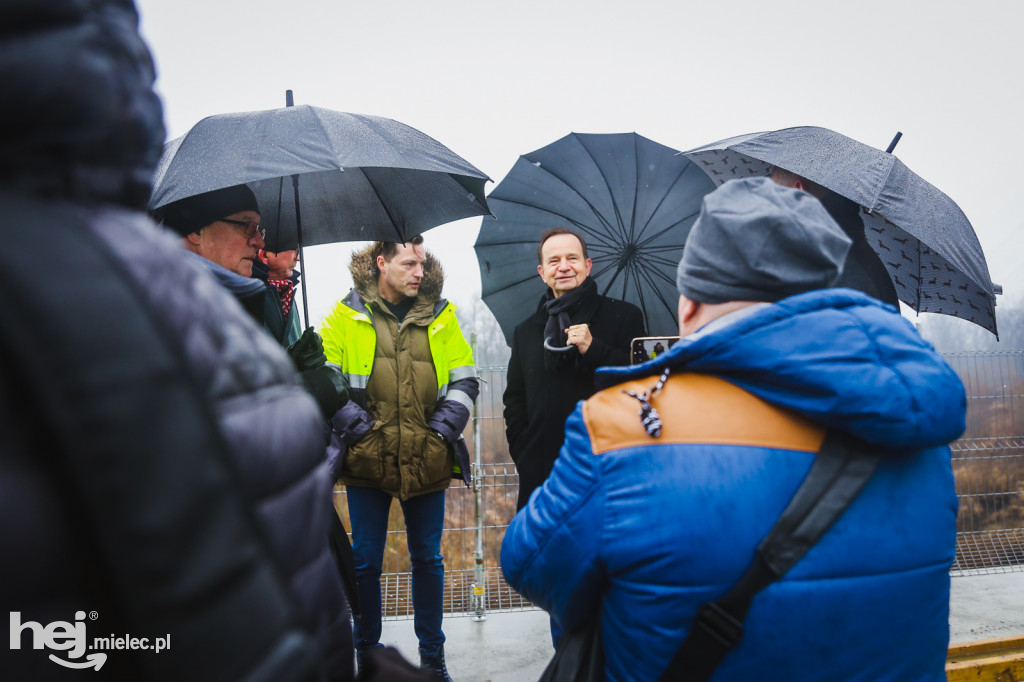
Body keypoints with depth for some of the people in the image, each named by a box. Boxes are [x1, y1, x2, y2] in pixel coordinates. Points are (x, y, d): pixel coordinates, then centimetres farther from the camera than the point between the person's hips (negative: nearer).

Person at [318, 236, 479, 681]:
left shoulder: (441, 315, 7)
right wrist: (352, 421, -10)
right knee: (366, 560, 9)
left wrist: (446, 423, -3)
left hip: (428, 459, 2)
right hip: (367, 459, -1)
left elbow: (465, 379, 9)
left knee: (427, 558, 12)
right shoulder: (346, 315, 0)